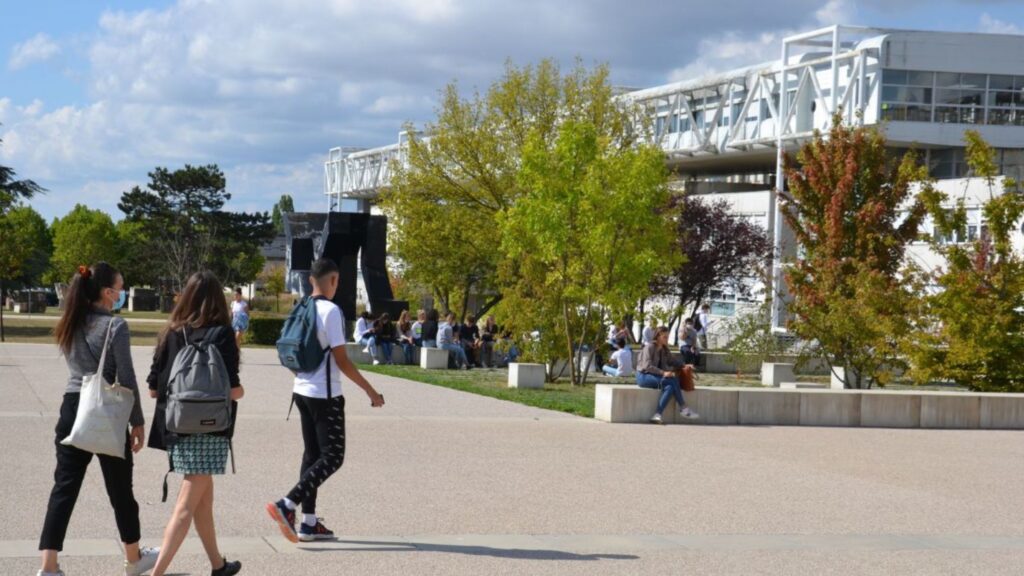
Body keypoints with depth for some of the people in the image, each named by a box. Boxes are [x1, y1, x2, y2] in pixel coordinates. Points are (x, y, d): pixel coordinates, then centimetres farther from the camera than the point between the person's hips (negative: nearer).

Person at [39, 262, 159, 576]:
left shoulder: (70, 325, 7)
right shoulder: (115, 326, -12)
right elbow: (126, 379, -12)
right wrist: (137, 421, -5)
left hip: (72, 409, 5)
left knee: (64, 486, 3)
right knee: (120, 488, 11)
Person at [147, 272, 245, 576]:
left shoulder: (171, 333, 4)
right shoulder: (220, 334, -10)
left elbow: (153, 389, 4)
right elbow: (231, 390, -16)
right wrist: (241, 391, 6)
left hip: (176, 427, 6)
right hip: (208, 429, -6)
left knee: (204, 498, 22)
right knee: (187, 505, -5)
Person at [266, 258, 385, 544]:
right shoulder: (331, 311, -15)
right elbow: (341, 360, -16)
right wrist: (370, 391, -11)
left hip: (302, 391, 8)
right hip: (325, 395, -8)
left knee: (312, 454, 13)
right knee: (333, 457, -2)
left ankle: (309, 523, 13)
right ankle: (287, 505, -14)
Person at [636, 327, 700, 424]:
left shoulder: (664, 350, 14)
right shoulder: (649, 347, -10)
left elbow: (672, 363, 13)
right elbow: (647, 366, -20)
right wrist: (663, 373, -28)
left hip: (654, 376, 8)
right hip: (644, 376, -8)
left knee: (670, 387, -25)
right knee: (673, 381, -26)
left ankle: (657, 415, -33)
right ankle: (683, 409, -21)